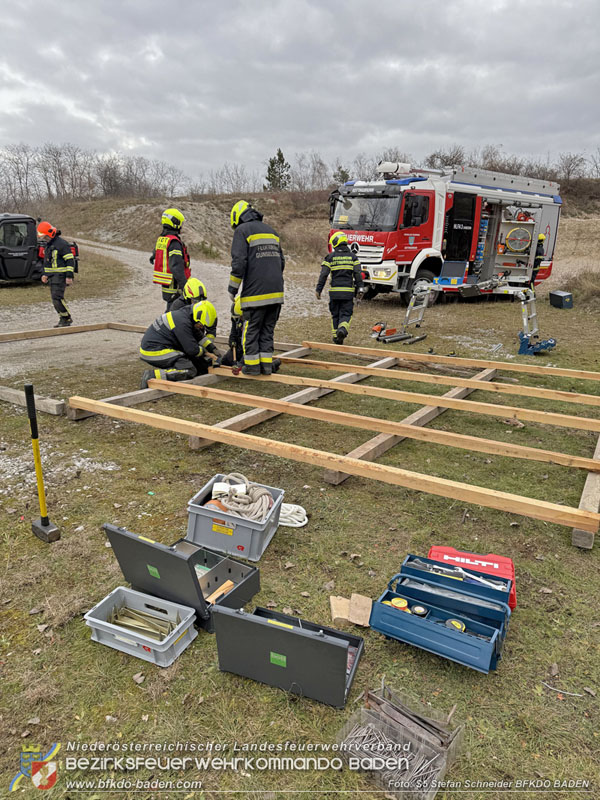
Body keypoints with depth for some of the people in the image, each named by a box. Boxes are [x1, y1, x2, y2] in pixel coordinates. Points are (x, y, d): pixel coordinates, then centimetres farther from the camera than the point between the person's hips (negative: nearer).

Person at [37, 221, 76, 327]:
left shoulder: (61, 244, -14)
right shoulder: (48, 244, 16)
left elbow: (70, 260, -17)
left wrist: (69, 276, -21)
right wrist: (45, 274, 20)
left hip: (60, 275, -9)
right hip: (52, 275, 9)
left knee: (57, 297, -15)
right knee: (55, 298, 8)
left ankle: (67, 318, -5)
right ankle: (63, 319, 15)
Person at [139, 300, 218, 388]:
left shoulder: (185, 315, 10)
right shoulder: (183, 322, -20)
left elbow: (199, 337, 24)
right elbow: (192, 350, -19)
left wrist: (213, 349, 14)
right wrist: (204, 351, 1)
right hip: (154, 353, -10)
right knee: (189, 371, -19)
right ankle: (151, 376, -25)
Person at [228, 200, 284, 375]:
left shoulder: (242, 230, -2)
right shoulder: (270, 230, 20)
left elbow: (239, 263, -12)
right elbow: (281, 261, 21)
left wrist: (232, 289, -5)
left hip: (255, 292, -6)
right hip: (276, 291, 6)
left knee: (251, 329, 4)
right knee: (267, 329, 11)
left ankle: (252, 365, 7)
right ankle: (267, 364, 11)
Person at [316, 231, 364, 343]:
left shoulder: (330, 257, 0)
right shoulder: (352, 256, 5)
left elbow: (323, 275, -3)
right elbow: (358, 274, 0)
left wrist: (318, 290, 2)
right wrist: (360, 289, 3)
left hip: (334, 291, 0)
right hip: (348, 291, 0)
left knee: (335, 314, 12)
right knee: (346, 314, 4)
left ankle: (336, 337, 14)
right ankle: (342, 329, -25)